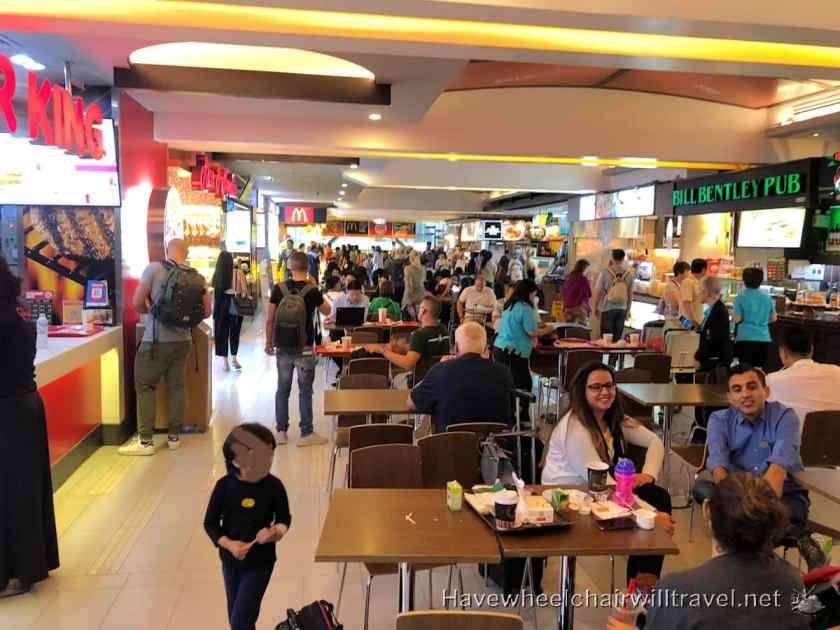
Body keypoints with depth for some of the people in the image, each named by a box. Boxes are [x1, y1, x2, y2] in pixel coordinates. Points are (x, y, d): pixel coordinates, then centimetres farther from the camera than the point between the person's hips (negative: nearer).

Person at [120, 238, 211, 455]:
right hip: (182, 340, 4)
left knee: (145, 387, 6)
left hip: (156, 340, -4)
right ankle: (174, 436, 21)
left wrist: (150, 311, 14)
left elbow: (137, 303, -7)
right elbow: (207, 311, 8)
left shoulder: (154, 269, -9)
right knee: (177, 386, 13)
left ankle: (145, 441, 7)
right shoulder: (197, 277, 2)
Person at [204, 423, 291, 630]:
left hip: (260, 562, -2)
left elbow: (285, 519, -1)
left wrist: (275, 532, -23)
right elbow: (210, 523, -5)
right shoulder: (225, 485, -16)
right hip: (230, 560, 2)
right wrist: (228, 544, -20)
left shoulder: (274, 486, -16)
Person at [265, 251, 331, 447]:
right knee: (305, 390, 5)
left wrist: (269, 342, 11)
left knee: (282, 389, 12)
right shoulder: (312, 291, -11)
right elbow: (326, 311, 7)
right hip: (304, 349, -3)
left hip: (283, 348, 3)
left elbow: (270, 319, -1)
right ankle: (306, 433, 10)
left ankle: (281, 432, 18)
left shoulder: (279, 288, -4)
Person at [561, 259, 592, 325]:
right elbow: (589, 294, -5)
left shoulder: (568, 278, 5)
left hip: (568, 307, 6)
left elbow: (562, 292, 12)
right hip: (580, 307, -6)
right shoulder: (583, 279, -11)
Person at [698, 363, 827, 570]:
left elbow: (778, 468, -25)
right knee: (701, 487, -27)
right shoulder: (720, 420, -1)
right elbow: (718, 464, -19)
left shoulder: (784, 416, -8)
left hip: (785, 495, -4)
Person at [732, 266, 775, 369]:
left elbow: (737, 319, -10)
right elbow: (773, 318, 12)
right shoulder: (767, 298, 6)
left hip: (745, 339, -4)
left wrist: (733, 313, 10)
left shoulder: (740, 298, -6)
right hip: (764, 339, 4)